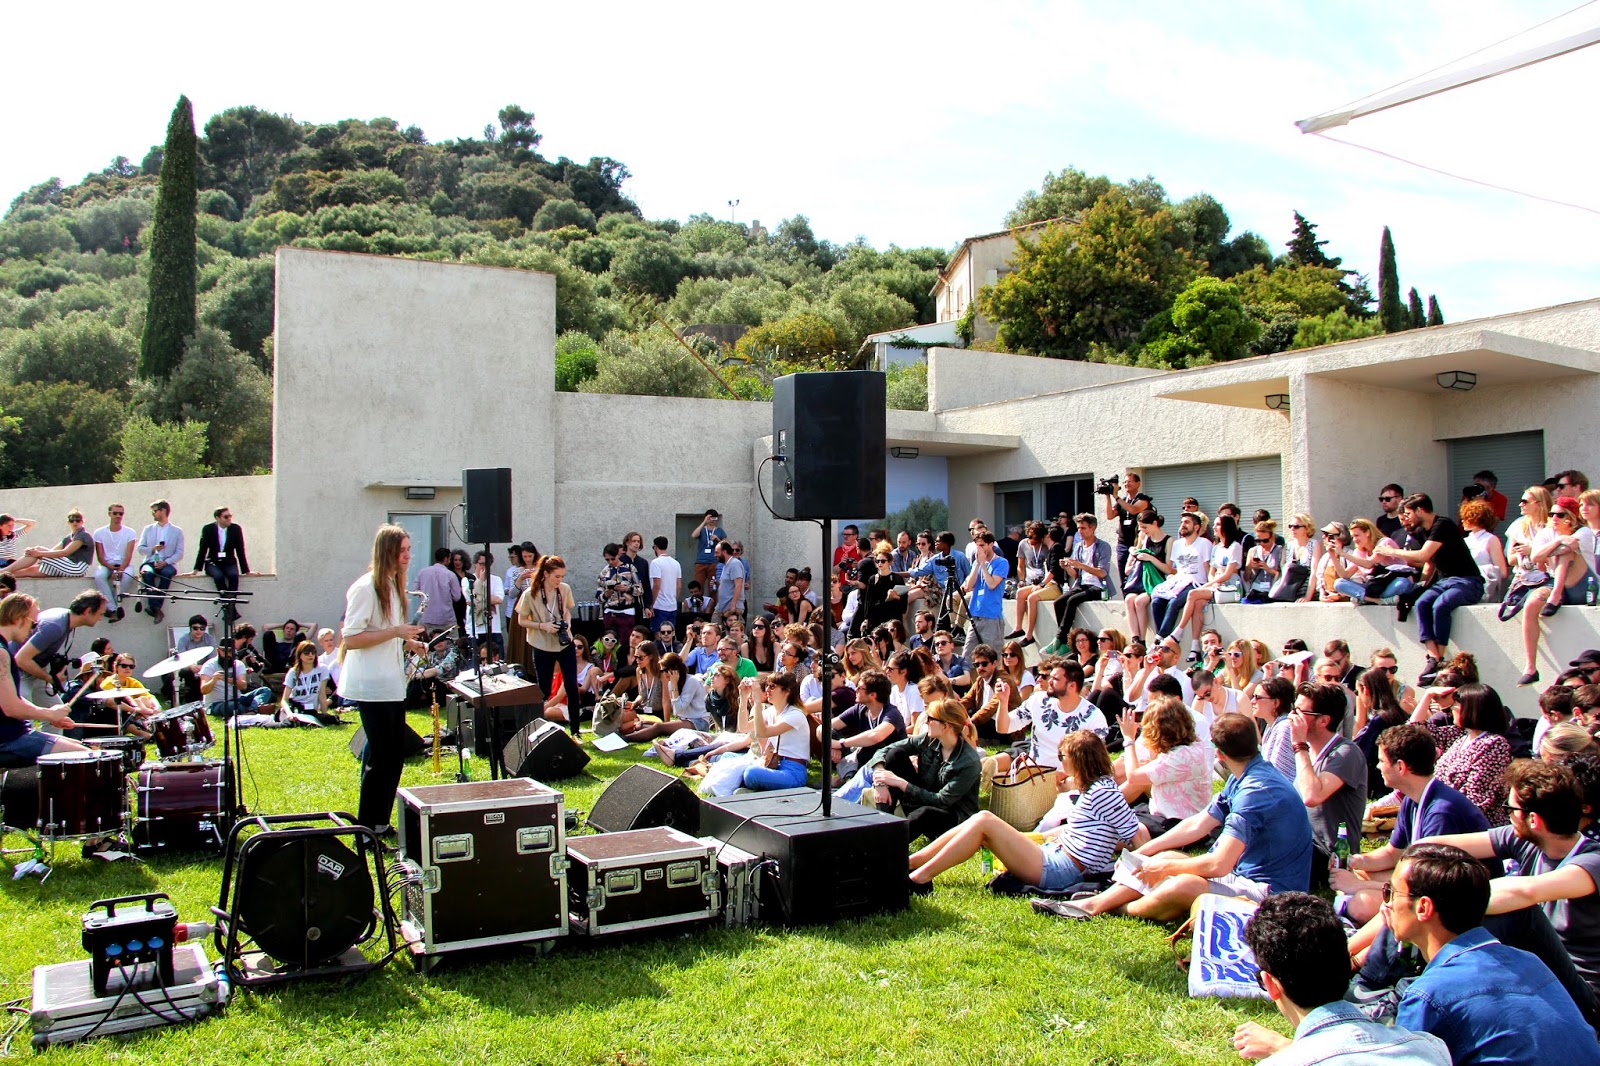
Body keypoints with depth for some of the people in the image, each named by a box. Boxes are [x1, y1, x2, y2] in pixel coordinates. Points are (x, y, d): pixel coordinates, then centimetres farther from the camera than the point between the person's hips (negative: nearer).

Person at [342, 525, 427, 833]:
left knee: (394, 755, 12)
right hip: (372, 687, -9)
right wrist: (395, 632, -23)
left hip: (392, 685, 9)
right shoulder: (366, 588, -14)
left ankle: (381, 823, 22)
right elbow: (351, 639, -19)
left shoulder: (393, 585, 15)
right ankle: (367, 829, 5)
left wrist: (408, 642, 8)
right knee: (380, 757, -5)